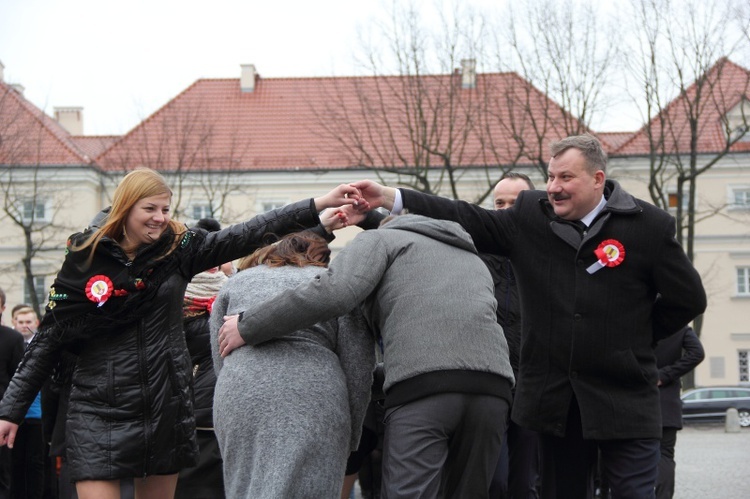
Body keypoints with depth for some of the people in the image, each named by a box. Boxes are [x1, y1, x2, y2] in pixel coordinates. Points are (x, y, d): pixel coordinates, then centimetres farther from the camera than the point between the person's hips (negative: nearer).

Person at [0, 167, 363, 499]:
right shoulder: (85, 260, -2)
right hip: (99, 413, -2)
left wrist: (317, 205, -12)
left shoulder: (177, 248, 3)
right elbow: (49, 338, 2)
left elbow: (249, 234, -4)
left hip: (166, 409, 3)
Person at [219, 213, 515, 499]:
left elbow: (335, 291, -2)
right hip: (492, 386, 6)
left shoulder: (381, 239, 17)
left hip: (422, 385, -6)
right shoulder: (472, 258, 37)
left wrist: (247, 326, 3)